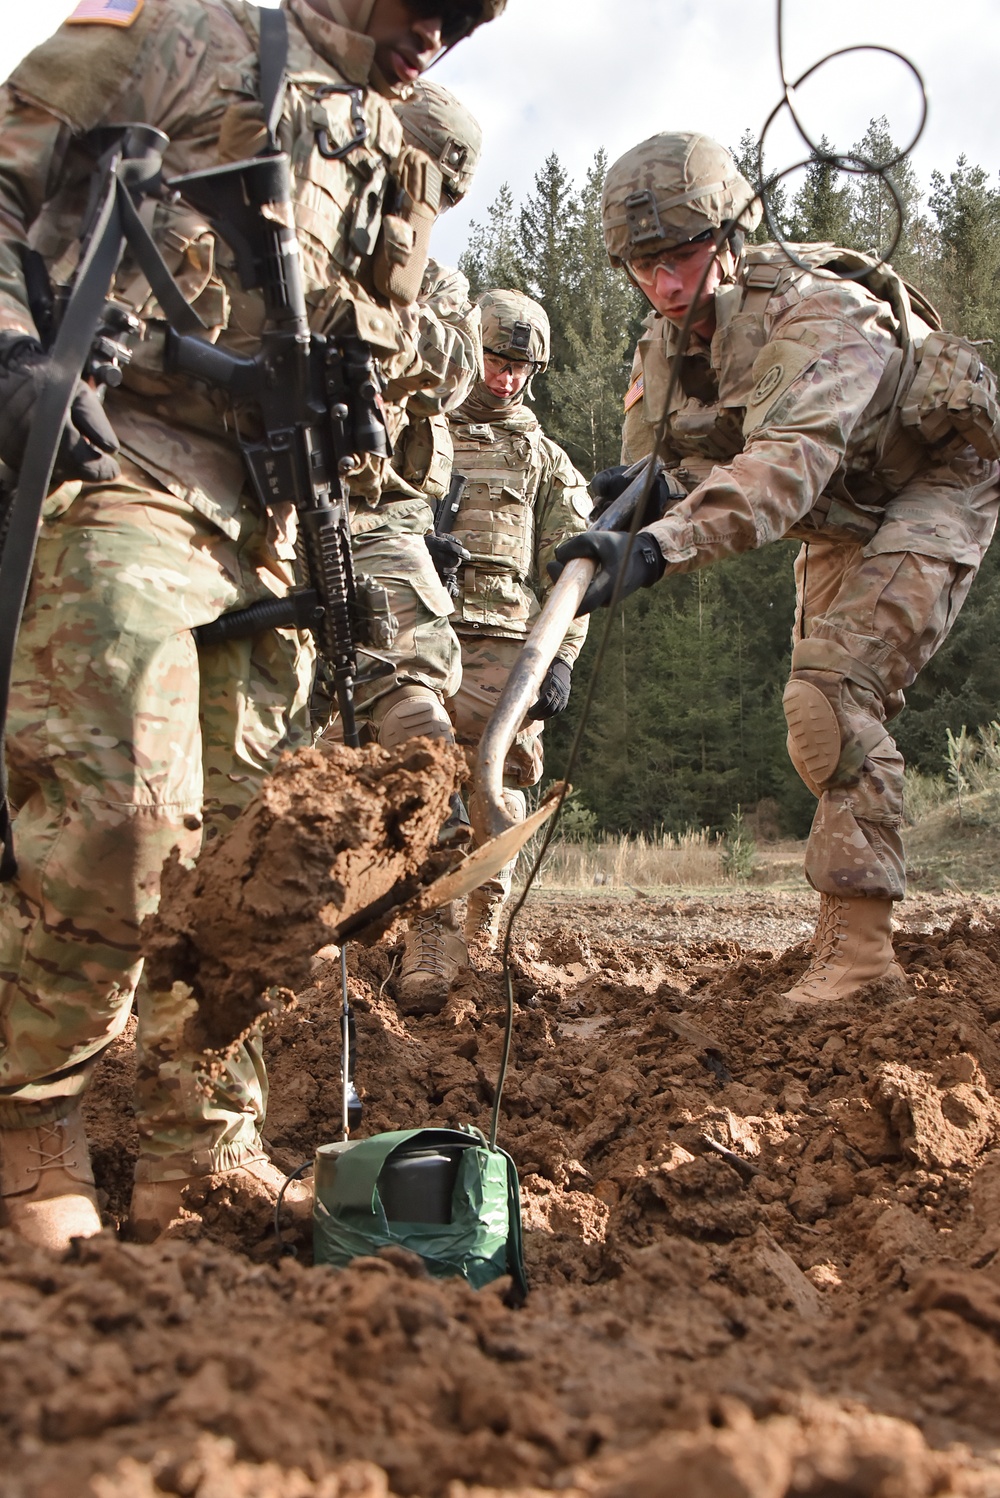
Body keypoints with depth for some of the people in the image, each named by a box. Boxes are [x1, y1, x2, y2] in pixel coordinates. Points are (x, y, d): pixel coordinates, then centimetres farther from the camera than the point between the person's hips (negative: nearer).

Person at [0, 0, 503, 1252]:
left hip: (264, 521, 7)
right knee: (120, 800, -21)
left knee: (245, 830, 5)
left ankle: (199, 1151, 15)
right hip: (111, 459, -7)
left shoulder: (385, 165, 26)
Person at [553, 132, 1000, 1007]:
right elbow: (667, 469, -8)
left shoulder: (822, 314, -35)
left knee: (832, 696, -24)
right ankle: (855, 931, 29)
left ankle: (857, 941, -20)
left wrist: (660, 548, -65)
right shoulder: (664, 346, -9)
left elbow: (788, 461, -51)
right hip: (839, 521, 9)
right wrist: (658, 491, -35)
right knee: (831, 708, 13)